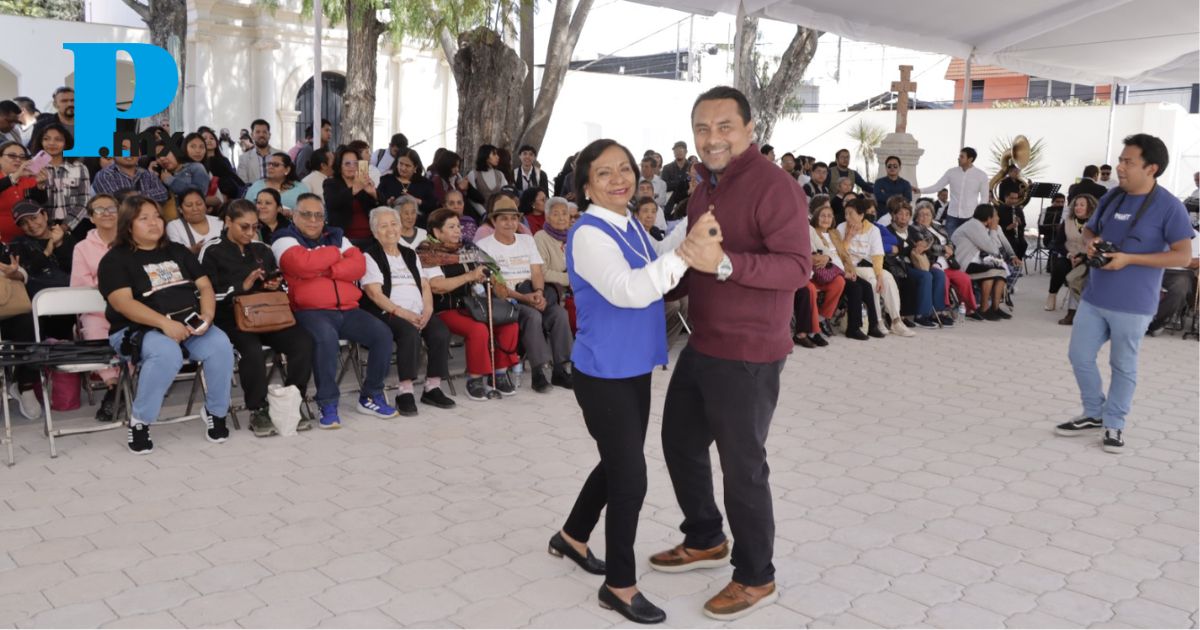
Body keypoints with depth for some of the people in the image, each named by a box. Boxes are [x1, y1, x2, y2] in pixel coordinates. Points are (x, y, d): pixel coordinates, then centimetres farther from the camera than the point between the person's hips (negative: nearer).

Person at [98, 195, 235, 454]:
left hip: (189, 325, 4)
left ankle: (216, 412, -8)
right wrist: (165, 323, -25)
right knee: (167, 354, -38)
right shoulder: (116, 259, 2)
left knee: (220, 345, -27)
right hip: (137, 330, -4)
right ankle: (140, 422, -19)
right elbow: (123, 303, -12)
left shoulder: (177, 251, 19)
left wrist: (206, 316, -9)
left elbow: (205, 286, 13)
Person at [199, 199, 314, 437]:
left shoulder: (262, 250, 18)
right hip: (231, 318, -4)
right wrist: (242, 286, -15)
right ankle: (257, 410, -17)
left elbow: (281, 288, 24)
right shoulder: (212, 252, 3)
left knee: (303, 342, -25)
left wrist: (276, 286, 0)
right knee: (252, 350, -37)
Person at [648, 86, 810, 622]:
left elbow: (797, 267, -26)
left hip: (748, 355, -9)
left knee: (742, 465, 2)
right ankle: (705, 540, 42)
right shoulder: (704, 188, 11)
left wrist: (726, 264, -36)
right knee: (680, 443, 20)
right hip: (701, 346, 9)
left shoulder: (773, 185, -17)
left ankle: (756, 578, 23)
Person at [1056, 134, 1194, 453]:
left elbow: (1183, 256, -14)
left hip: (1133, 304, -6)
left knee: (1123, 366, 7)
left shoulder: (1168, 206, -12)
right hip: (1093, 296, 6)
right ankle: (1094, 413, 28)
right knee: (1079, 356, 9)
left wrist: (1128, 259, -20)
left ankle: (1114, 424, 22)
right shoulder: (1112, 197, 5)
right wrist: (1090, 242, -5)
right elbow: (1089, 229, 20)